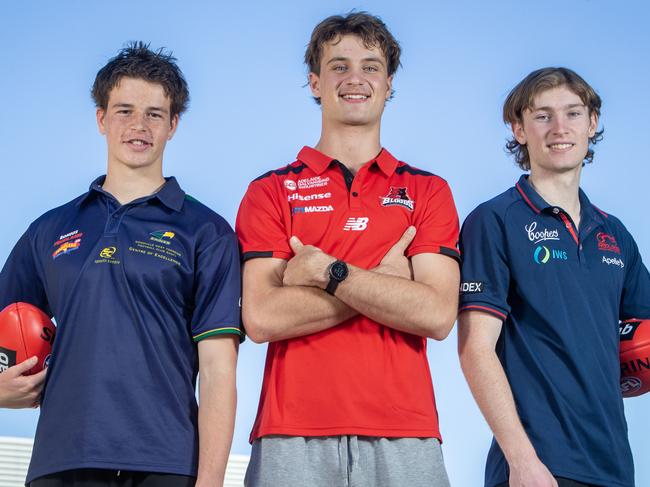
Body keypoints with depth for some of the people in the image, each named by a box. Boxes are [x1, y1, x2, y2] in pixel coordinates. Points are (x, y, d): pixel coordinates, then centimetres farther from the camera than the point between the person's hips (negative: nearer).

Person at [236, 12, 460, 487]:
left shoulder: (428, 192, 11)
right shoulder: (270, 191, 9)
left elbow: (436, 315, -4)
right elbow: (262, 318, -6)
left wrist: (324, 269, -7)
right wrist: (384, 279, -6)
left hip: (403, 434, 1)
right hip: (293, 437, 0)